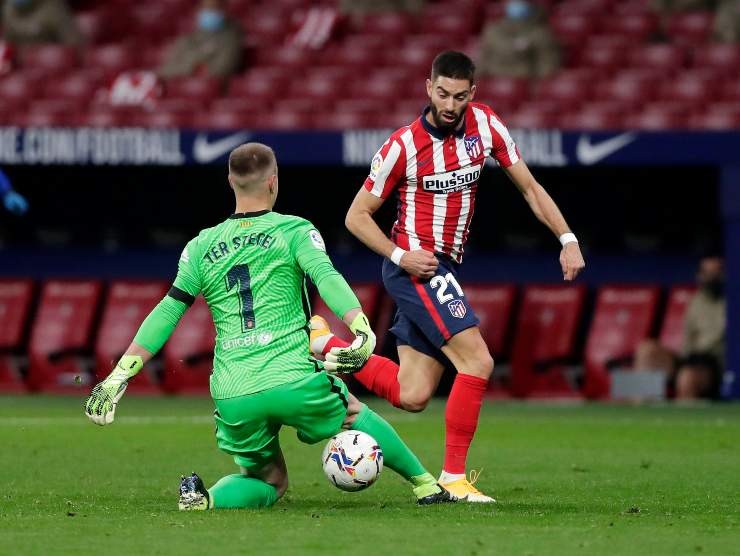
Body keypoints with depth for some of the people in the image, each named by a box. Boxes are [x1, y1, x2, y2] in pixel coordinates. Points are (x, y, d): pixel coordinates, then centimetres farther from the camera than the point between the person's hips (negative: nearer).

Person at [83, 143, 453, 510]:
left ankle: (203, 497, -8)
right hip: (293, 380, -3)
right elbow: (327, 278, -13)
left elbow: (167, 312, 11)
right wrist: (363, 330, -25)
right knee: (356, 414, 28)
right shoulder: (294, 231, 5)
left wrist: (120, 374, 12)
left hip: (232, 397, 3)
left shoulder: (201, 247, 14)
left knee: (269, 484, 20)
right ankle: (426, 485, 26)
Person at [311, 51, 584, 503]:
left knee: (411, 396, 6)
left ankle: (325, 343, 22)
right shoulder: (404, 145, -13)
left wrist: (567, 238, -2)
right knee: (478, 362, -19)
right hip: (416, 266, -7)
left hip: (444, 269, 7)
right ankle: (453, 477, -11)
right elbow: (357, 215, -5)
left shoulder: (485, 124, 1)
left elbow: (529, 187, 9)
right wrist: (400, 256, -18)